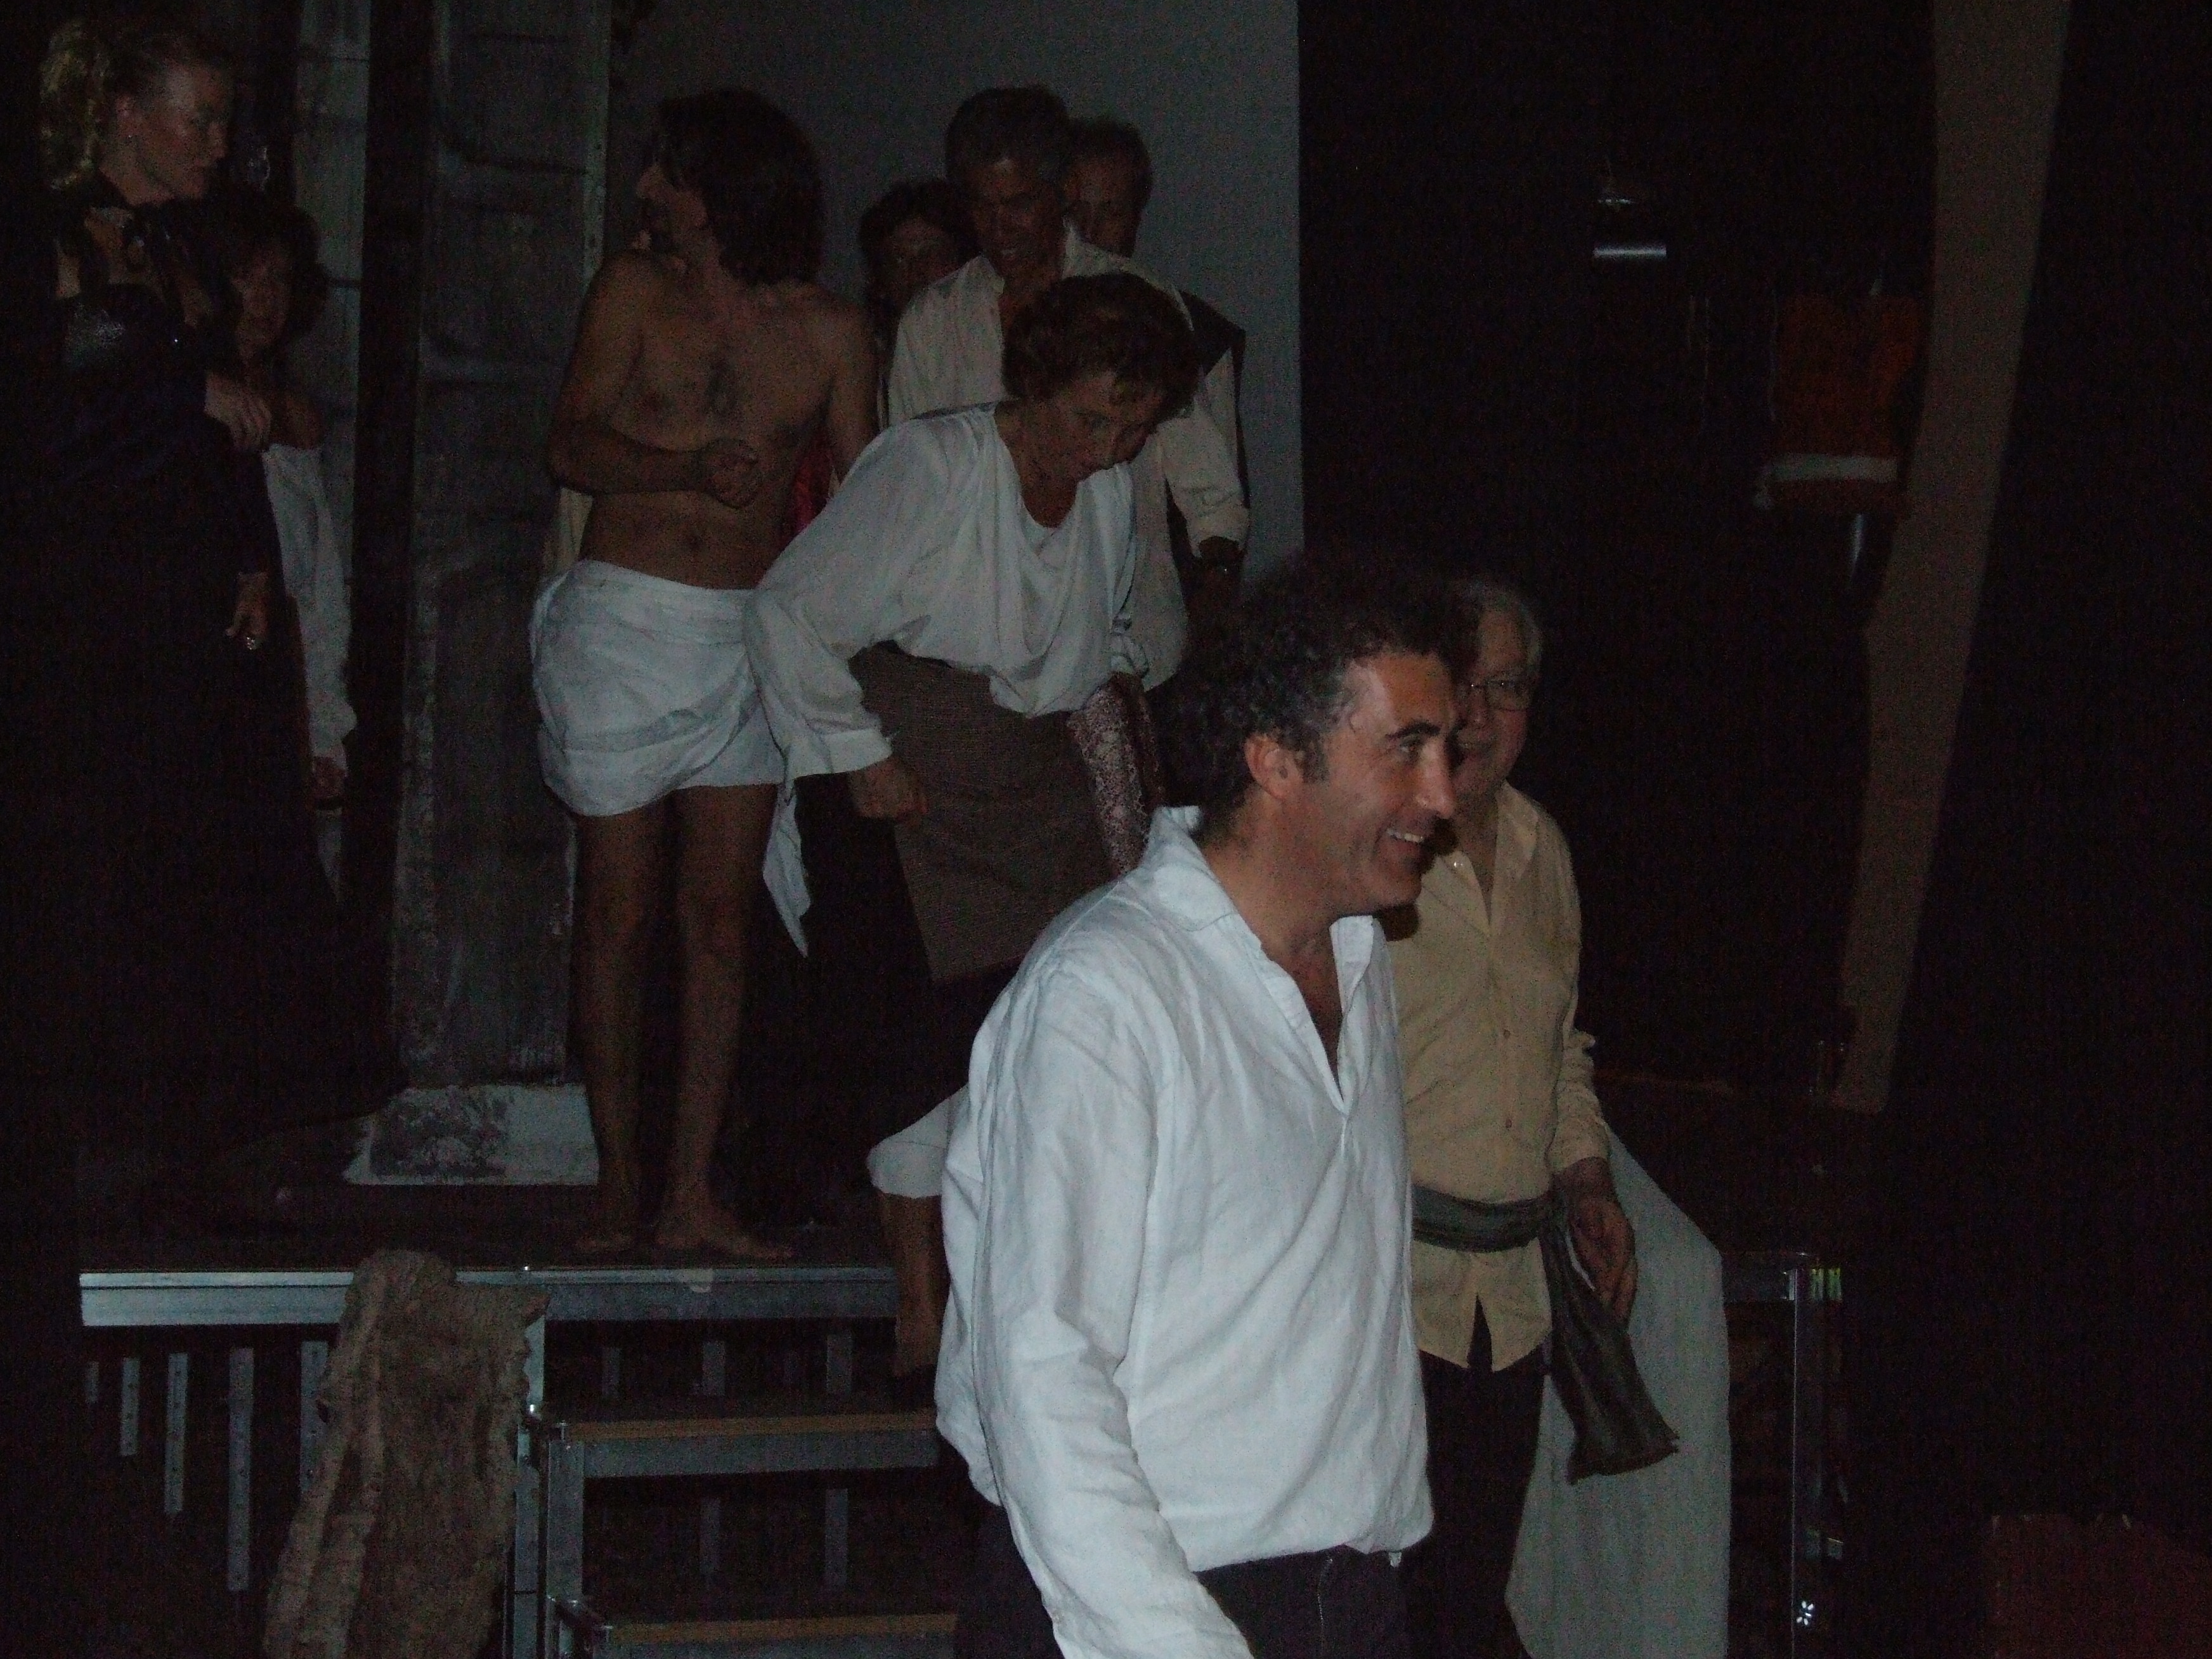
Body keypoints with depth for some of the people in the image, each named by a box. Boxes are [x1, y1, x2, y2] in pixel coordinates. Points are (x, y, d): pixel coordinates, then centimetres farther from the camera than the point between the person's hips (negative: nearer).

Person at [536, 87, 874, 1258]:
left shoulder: (830, 332, 4)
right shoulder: (634, 292, 3)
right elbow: (573, 445, -5)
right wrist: (694, 469, -23)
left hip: (752, 635, 1)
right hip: (624, 621, -1)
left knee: (722, 914, 0)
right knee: (618, 910, 1)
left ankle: (693, 1193, 4)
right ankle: (618, 1189, 9)